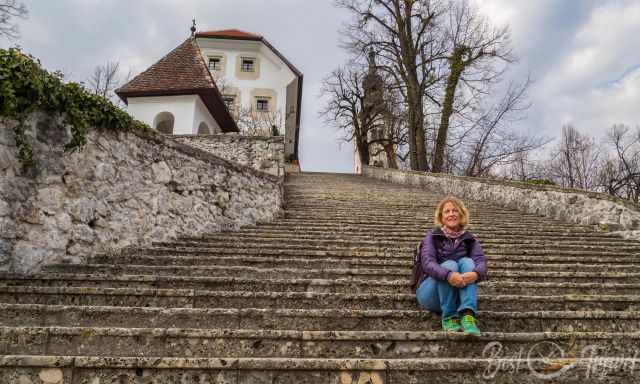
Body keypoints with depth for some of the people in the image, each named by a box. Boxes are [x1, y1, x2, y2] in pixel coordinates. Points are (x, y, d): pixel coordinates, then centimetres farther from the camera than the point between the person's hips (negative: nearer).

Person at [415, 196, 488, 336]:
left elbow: (481, 261, -12)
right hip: (430, 294, -2)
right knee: (449, 264, -28)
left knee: (467, 262, -23)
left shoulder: (469, 240, 6)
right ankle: (449, 317, -24)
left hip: (457, 295, 2)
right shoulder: (432, 236, -2)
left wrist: (476, 273, -37)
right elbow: (427, 262, -19)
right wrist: (448, 275, -40)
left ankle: (468, 315, -39)